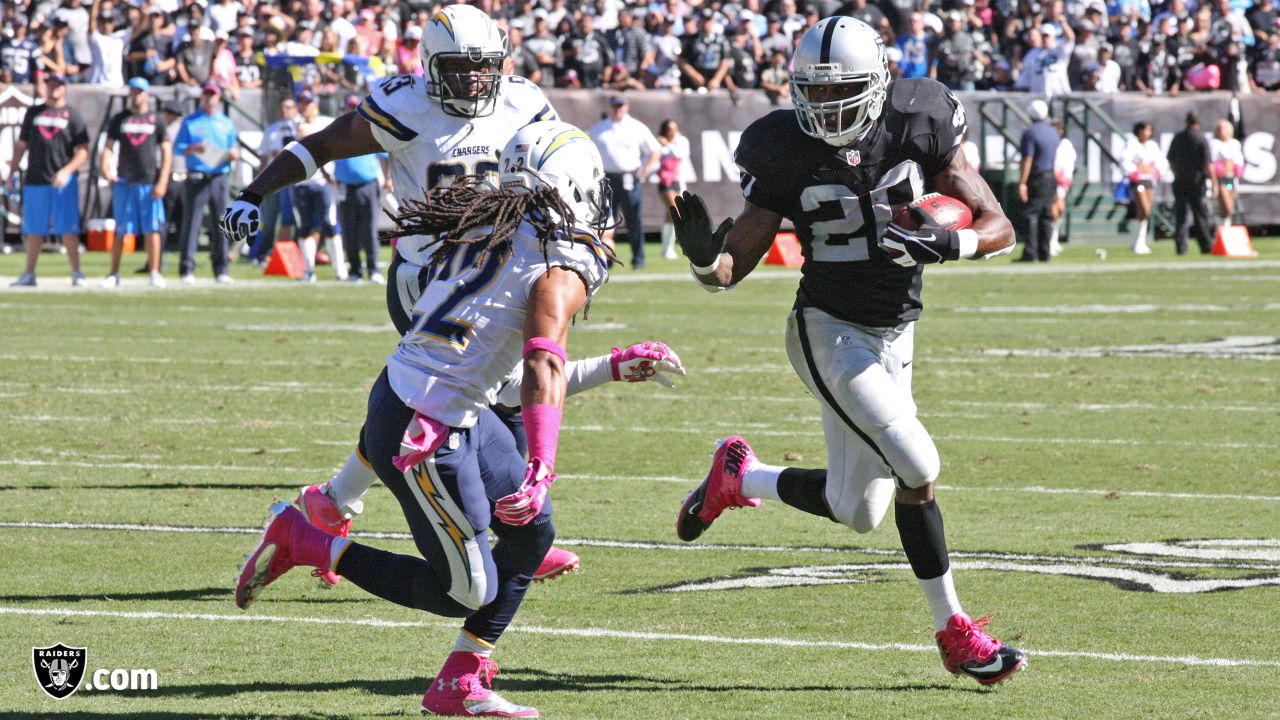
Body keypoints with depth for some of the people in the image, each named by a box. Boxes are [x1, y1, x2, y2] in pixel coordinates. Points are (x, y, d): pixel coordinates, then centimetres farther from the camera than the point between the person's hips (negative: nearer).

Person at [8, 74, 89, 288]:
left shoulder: (73, 115, 4)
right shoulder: (33, 113, 15)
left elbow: (83, 151, -2)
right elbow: (21, 144, 18)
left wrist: (66, 171, -16)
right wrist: (13, 169, 7)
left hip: (64, 182, -3)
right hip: (35, 181, 3)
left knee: (68, 230, -5)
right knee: (34, 230, 7)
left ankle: (77, 273, -2)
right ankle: (29, 274, 13)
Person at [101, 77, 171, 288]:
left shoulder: (156, 120, 5)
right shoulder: (119, 119, 9)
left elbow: (166, 152, 3)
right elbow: (108, 146, 6)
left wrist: (162, 182, -7)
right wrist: (105, 167, -14)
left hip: (149, 182, -1)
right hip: (124, 182, 1)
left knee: (152, 229, -3)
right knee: (120, 231, 3)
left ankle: (154, 273, 2)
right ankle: (114, 273, 7)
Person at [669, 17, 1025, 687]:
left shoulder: (918, 127, -6)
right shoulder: (787, 156, -10)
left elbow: (998, 228, -5)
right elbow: (731, 267, -7)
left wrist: (938, 244, -25)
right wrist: (702, 254, -30)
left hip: (894, 337, 5)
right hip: (828, 330, -5)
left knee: (855, 511, 7)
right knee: (917, 469, -18)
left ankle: (739, 476, 32)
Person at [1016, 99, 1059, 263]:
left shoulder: (1030, 133, -12)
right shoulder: (1054, 133, 12)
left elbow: (1027, 160, -18)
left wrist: (1022, 183, -18)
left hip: (1037, 179, -8)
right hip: (1052, 178, 8)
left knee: (1030, 215, -8)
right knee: (1046, 217, 10)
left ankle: (1030, 253, -16)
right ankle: (1044, 253, 10)